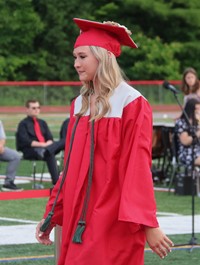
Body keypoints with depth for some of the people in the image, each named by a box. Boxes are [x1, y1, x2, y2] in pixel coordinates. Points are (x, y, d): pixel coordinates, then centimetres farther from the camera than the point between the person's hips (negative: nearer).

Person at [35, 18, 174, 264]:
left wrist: (149, 225, -20)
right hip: (78, 218, 7)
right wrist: (52, 215, 12)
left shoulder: (131, 104, -10)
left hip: (113, 223, -7)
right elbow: (70, 168, 13)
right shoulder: (80, 104, 10)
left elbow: (138, 167, -15)